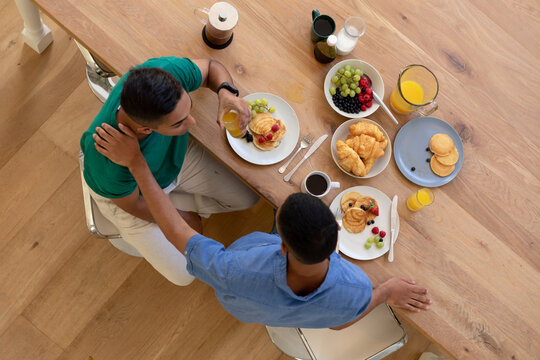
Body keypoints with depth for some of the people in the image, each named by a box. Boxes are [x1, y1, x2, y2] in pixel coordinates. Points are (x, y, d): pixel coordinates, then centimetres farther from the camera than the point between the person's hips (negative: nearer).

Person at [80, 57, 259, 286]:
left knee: (248, 197, 6)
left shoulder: (166, 71, -38)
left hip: (177, 155, 4)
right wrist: (181, 217, -5)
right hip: (126, 192, -4)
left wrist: (226, 92, -37)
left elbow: (210, 67, -14)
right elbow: (134, 205, -22)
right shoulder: (108, 162, -45)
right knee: (183, 274, 1)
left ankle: (174, 202, 17)